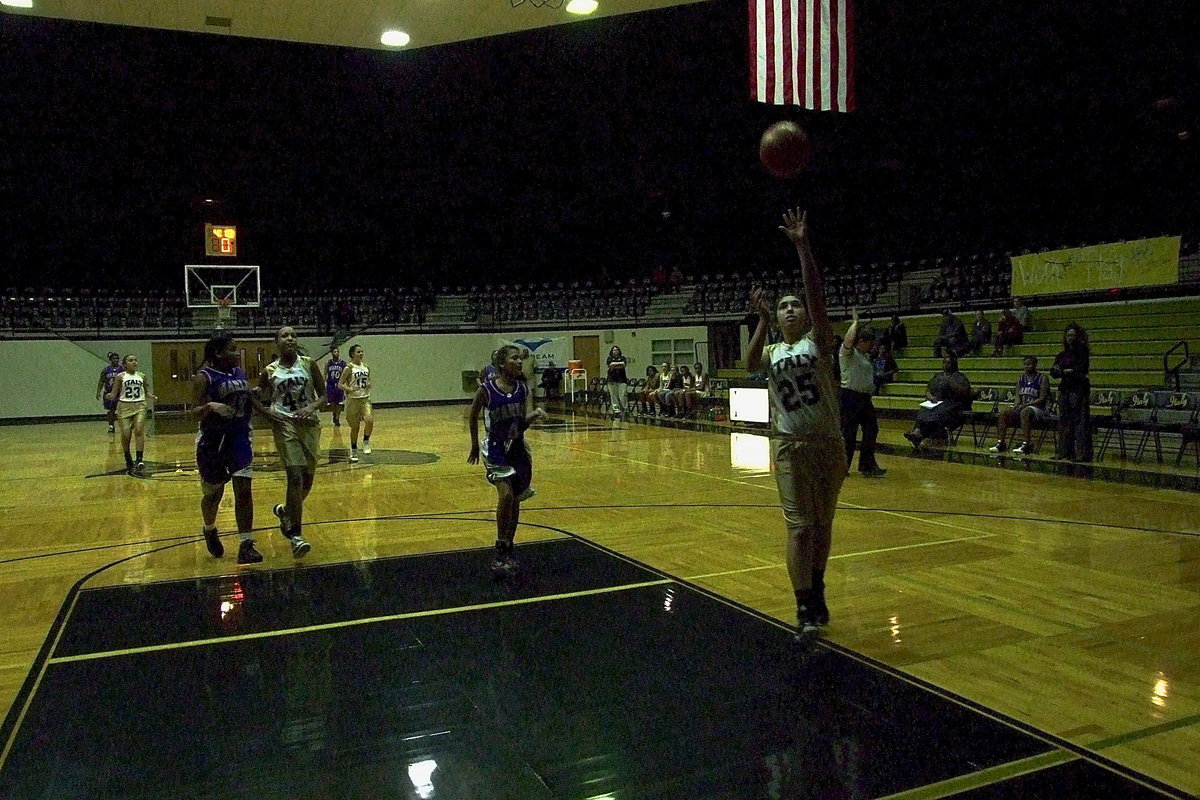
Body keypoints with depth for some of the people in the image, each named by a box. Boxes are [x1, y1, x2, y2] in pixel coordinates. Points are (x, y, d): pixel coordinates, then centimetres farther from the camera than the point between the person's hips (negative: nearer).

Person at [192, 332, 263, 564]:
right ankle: (210, 531, 42)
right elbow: (195, 413, -17)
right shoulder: (204, 377, -12)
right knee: (213, 493, 12)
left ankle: (246, 546, -6)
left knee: (244, 491, -7)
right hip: (213, 441, -4)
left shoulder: (241, 373, 6)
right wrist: (210, 406, -34)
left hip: (239, 438, 4)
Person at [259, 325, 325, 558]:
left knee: (307, 480, 10)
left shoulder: (309, 364, 4)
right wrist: (269, 412, -11)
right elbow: (264, 405, 10)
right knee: (295, 476, -16)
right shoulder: (269, 372, 3)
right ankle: (295, 535, -10)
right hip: (285, 424, -3)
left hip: (309, 423, 3)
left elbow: (325, 395, 2)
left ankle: (286, 511, 40)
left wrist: (312, 406, -16)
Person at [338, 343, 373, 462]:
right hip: (353, 400, -3)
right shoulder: (349, 368, -8)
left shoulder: (366, 367, 7)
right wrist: (351, 389, -24)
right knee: (355, 427, 4)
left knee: (370, 420, -21)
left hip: (365, 399, 3)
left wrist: (369, 385, -2)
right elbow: (340, 385, -9)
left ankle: (366, 441, 4)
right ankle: (353, 452, 21)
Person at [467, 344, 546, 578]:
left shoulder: (524, 389, -5)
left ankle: (509, 549, 25)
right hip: (496, 447, -4)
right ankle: (501, 551, -7)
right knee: (505, 495, -20)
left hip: (517, 447, 4)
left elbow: (526, 421, -15)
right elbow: (473, 417, 2)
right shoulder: (487, 390, -13)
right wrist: (475, 446, 8)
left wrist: (533, 416, -38)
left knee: (515, 500, 10)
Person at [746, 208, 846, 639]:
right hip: (789, 446, 0)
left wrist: (802, 246, -21)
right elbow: (750, 364, -16)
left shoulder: (818, 342, 1)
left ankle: (816, 591, 32)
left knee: (823, 524, 12)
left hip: (828, 443, 0)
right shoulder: (772, 352, 7)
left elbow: (817, 297, -14)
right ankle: (805, 609, -3)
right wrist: (763, 320, -20)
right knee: (799, 527, -6)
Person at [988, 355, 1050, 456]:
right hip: (1022, 406, 6)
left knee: (1024, 413, -39)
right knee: (1004, 414, -20)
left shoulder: (1042, 378, -3)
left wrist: (1025, 405, -19)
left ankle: (1025, 445, -46)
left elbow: (1042, 399, -10)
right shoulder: (1021, 378, 14)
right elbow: (1018, 396, 11)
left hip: (1037, 407, -6)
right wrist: (1016, 405, -11)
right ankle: (1000, 443, -23)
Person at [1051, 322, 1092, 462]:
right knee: (1064, 421, 6)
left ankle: (1083, 453, -8)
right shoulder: (1062, 354, 15)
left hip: (1079, 389, -6)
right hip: (1065, 389, 6)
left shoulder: (1083, 351, -3)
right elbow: (1053, 372, 10)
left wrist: (1065, 371, -6)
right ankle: (1064, 452, 11)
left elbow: (1081, 370, -13)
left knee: (1080, 421, -8)